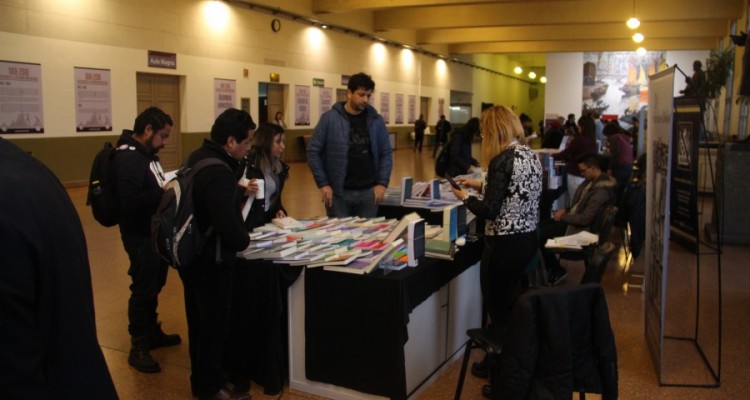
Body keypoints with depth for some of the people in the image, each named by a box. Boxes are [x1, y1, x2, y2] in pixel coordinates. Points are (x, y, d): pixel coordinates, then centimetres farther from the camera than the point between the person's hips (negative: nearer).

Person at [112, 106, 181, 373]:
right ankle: (138, 347, 12)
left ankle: (152, 333, 35)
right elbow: (129, 203, -30)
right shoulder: (128, 159, -21)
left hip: (156, 232, 10)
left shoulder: (147, 155, 11)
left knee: (154, 287, 20)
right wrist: (165, 192, -27)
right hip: (141, 237, -10)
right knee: (143, 291, -1)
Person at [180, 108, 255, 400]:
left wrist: (237, 192, 11)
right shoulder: (218, 171, -27)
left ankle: (203, 376, 39)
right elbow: (228, 224, -33)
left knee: (200, 320, 22)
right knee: (213, 323, 7)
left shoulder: (198, 158, 5)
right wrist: (243, 241, -14)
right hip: (211, 259, -10)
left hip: (192, 253, 10)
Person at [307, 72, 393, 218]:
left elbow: (386, 153, 9)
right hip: (338, 192, -2)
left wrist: (382, 183, -2)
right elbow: (313, 152, -2)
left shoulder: (376, 120, 5)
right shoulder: (329, 118, -4)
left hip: (369, 191, 3)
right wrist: (323, 184, -8)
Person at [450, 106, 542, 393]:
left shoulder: (502, 160, -19)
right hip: (528, 239, 9)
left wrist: (465, 198, -4)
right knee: (512, 305, 22)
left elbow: (489, 211, -21)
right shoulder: (530, 155, 6)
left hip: (505, 244, -9)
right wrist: (481, 186, 20)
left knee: (498, 309, 8)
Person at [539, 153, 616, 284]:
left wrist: (562, 217, -15)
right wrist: (566, 210, 2)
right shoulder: (592, 181, 6)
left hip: (581, 228, -10)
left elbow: (585, 219, -27)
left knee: (539, 234, -14)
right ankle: (551, 268, 11)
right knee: (539, 226, 6)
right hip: (574, 219, 10)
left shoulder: (601, 191, -25)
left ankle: (557, 271, 1)